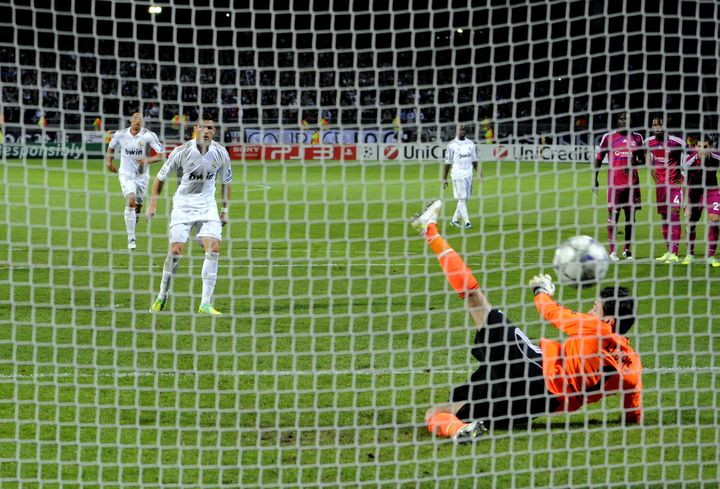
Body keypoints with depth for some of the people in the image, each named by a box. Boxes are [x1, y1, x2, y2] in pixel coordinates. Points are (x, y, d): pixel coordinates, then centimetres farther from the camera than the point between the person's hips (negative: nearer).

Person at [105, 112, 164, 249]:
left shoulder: (149, 136, -10)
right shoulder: (120, 135, -3)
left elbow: (160, 155, -11)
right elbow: (111, 147, 19)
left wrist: (148, 160, -28)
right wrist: (109, 161, 9)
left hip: (142, 175, 1)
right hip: (126, 175, -1)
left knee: (138, 205, 8)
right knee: (131, 201, -21)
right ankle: (131, 239, -19)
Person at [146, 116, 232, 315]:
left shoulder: (220, 153, -5)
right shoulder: (182, 152, -13)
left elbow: (225, 182, 12)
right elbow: (161, 178, -1)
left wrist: (225, 210, 13)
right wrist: (152, 203, -6)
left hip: (207, 206, 2)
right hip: (182, 205, -2)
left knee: (213, 248, -14)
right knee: (175, 251, -11)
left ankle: (205, 304, -11)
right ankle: (162, 297, 11)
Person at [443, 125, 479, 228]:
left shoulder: (471, 144, 11)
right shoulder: (452, 145, -2)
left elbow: (474, 161, 15)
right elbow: (448, 162, -1)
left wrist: (479, 172, 2)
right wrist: (444, 178, -2)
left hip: (469, 175, 5)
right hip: (457, 175, -5)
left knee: (465, 198, 5)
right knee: (461, 198, -8)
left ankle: (454, 220, 17)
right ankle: (466, 221, -10)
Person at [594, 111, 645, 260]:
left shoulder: (637, 138, 10)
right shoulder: (608, 137, 3)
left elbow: (642, 160, 16)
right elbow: (599, 159, 9)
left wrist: (635, 162, -7)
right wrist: (595, 179, 4)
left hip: (632, 183, 3)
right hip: (614, 183, -3)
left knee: (631, 215, 4)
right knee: (613, 214, -7)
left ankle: (627, 250, 12)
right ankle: (612, 251, -5)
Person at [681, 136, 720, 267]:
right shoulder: (690, 161, -23)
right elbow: (685, 185, -13)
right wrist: (687, 205, -12)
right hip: (695, 191, 0)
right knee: (691, 222, 2)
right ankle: (690, 254, 25)